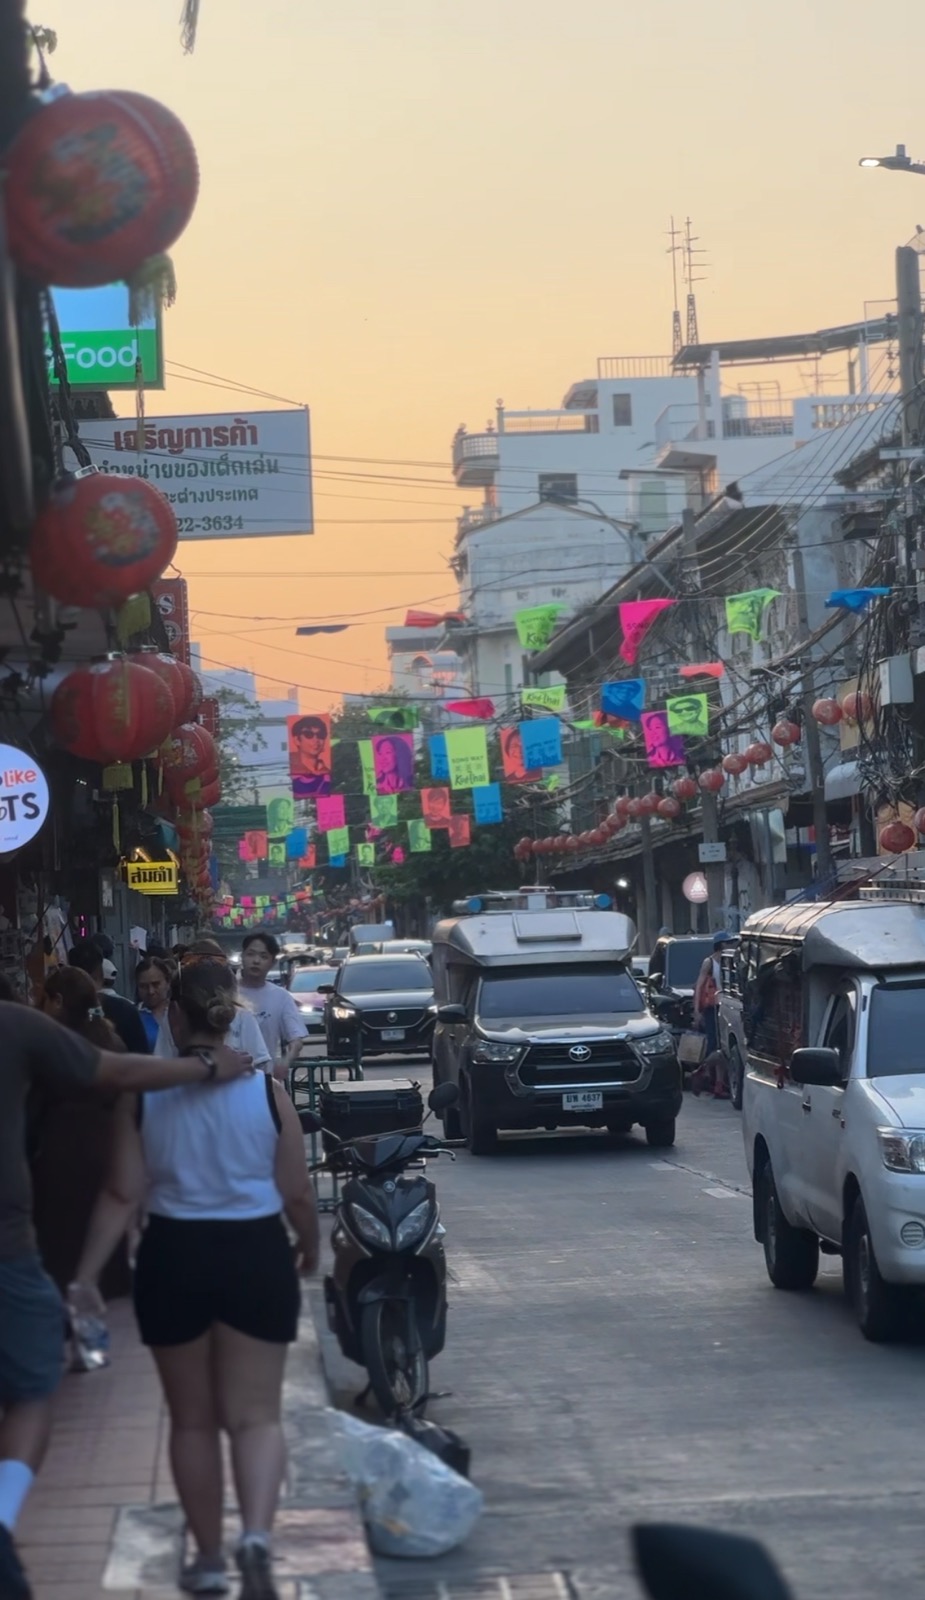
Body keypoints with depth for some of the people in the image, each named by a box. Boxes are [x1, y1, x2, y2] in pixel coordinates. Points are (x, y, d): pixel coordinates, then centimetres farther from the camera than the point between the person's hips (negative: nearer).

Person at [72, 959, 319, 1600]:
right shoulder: (267, 1093, -5)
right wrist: (312, 1247, 19)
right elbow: (297, 1194, 0)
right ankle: (257, 1534, -18)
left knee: (192, 1420, 15)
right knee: (255, 1414, 5)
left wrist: (87, 1273, -4)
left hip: (174, 1257, 0)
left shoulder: (144, 1096, -6)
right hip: (255, 1256, 0)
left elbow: (124, 1195, -9)